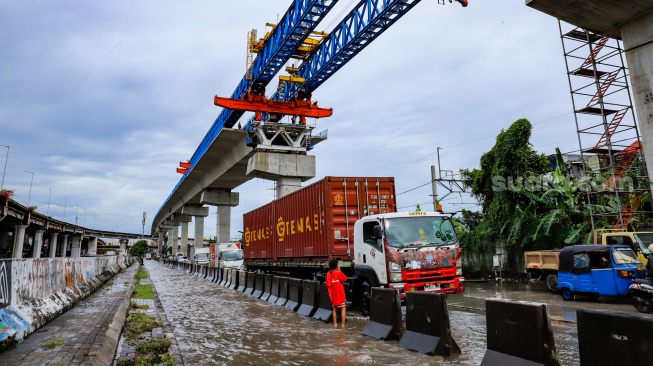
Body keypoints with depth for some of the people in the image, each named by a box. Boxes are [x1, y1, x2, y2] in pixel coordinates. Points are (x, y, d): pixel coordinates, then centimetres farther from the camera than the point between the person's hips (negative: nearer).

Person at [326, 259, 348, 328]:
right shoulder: (338, 272, -15)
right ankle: (343, 324, -1)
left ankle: (335, 324, 14)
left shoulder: (328, 273, -2)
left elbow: (328, 284, -4)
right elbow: (345, 279, 0)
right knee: (343, 308, 4)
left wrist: (329, 293, 6)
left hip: (333, 294, 5)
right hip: (340, 293, -5)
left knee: (335, 308, 17)